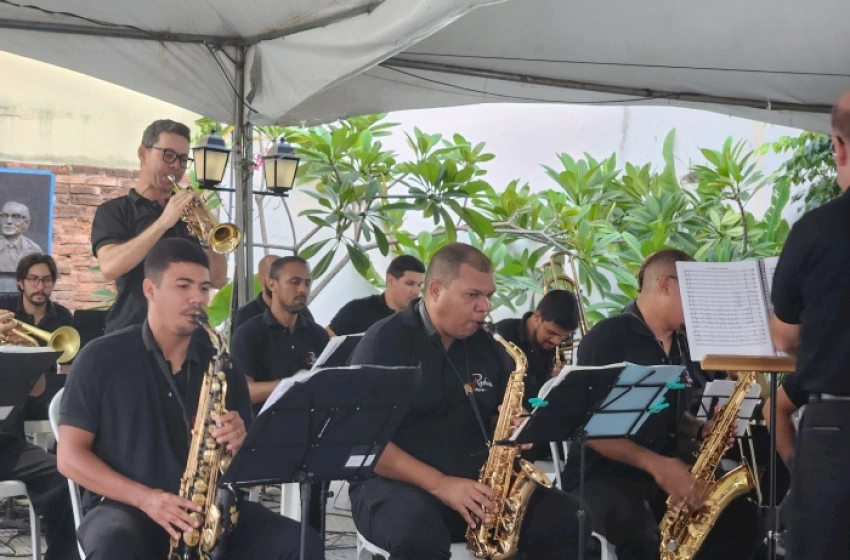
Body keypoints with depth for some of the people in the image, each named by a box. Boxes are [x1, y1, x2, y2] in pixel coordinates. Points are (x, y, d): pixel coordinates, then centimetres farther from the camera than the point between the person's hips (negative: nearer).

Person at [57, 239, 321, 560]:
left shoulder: (221, 363, 10)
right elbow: (70, 457, -4)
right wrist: (145, 498, -18)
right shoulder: (102, 358, 0)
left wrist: (238, 442, -12)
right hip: (125, 509, -3)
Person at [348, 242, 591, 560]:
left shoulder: (488, 347, 12)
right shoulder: (385, 342, -6)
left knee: (569, 519, -16)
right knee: (418, 534, -40)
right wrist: (440, 484, -22)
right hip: (398, 485, -5)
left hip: (479, 485, 6)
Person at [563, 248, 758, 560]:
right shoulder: (609, 336, -10)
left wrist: (701, 431, 3)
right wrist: (654, 464, -24)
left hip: (668, 474, 8)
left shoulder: (682, 346, 14)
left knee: (741, 518, -7)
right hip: (603, 474, -8)